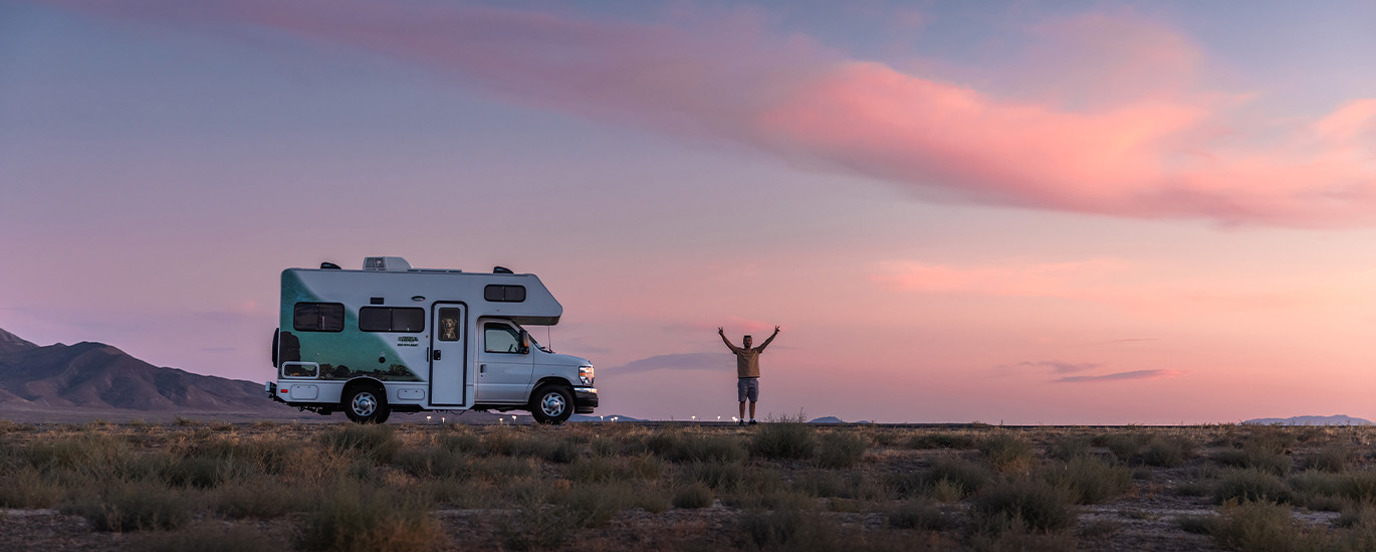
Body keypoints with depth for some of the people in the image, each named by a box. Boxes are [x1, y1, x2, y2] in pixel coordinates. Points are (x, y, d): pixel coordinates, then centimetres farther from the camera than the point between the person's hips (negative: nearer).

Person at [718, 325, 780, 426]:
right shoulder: (739, 351, 7)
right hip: (742, 380, -2)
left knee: (753, 400, 3)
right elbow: (729, 344, -4)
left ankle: (752, 420, 8)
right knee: (742, 400, 0)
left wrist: (774, 334, -2)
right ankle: (742, 420, 3)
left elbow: (766, 342, 7)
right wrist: (722, 335, -19)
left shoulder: (756, 351, 11)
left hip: (754, 380, 2)